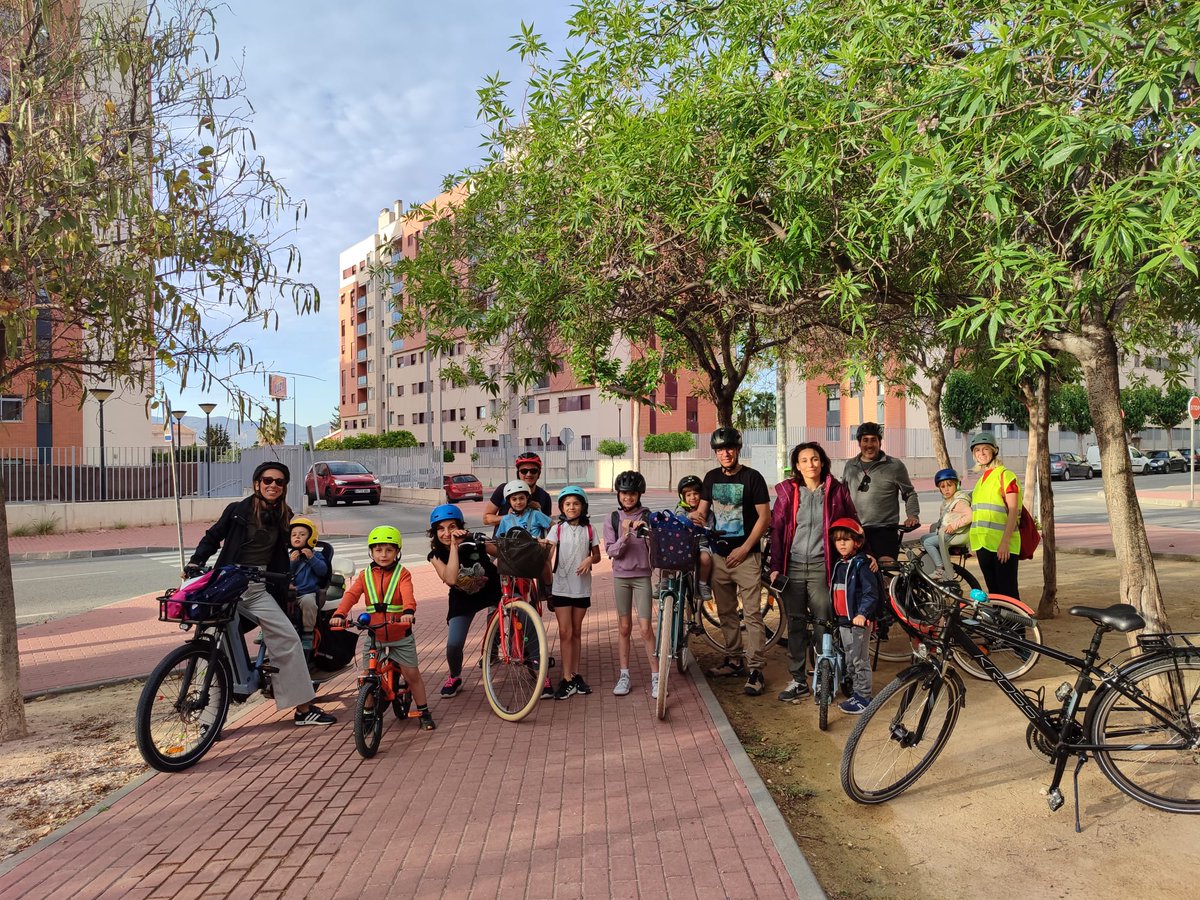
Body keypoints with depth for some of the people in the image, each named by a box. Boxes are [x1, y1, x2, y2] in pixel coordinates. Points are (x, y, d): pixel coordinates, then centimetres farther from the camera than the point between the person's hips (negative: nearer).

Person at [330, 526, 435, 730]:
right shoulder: (365, 576, 3)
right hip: (373, 636, 2)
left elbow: (407, 594, -23)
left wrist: (408, 611, -44)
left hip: (400, 636, -2)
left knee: (412, 674, 5)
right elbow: (351, 595, -13)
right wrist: (339, 614, -32)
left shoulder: (402, 574, -4)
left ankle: (424, 713, 20)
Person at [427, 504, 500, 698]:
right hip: (463, 600, 1)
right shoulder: (436, 555, -18)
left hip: (492, 591, -1)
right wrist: (453, 545, -39)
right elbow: (451, 579, -37)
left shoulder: (475, 542, -24)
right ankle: (454, 678, 20)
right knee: (453, 645, -15)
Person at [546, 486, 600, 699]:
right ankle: (567, 679, 4)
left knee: (576, 632, 12)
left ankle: (575, 675, 22)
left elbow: (597, 555, 9)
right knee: (565, 633, -2)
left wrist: (590, 559, -12)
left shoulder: (589, 529, 2)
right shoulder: (558, 529, -3)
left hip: (582, 587, 2)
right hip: (562, 586, -2)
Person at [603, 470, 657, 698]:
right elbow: (611, 552, -4)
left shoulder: (648, 517, -3)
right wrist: (624, 537, -21)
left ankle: (656, 677, 4)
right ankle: (624, 675, 19)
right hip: (621, 576, 2)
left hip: (642, 576, -2)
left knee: (645, 628, -5)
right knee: (624, 628, 9)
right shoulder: (612, 520, 1)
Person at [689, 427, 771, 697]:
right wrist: (694, 517, -13)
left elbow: (764, 517, -8)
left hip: (746, 556, -5)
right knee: (725, 612, 12)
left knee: (752, 614, -6)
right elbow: (702, 512, 12)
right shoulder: (711, 477, 10)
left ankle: (756, 669, -2)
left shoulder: (752, 477, -6)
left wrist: (744, 549, -13)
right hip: (719, 554, 5)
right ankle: (734, 660, 25)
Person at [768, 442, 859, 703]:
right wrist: (775, 566, 0)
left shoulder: (836, 491, 2)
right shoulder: (787, 492, 4)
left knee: (824, 623, 2)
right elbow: (777, 529, 5)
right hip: (793, 566, 1)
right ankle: (798, 680, 16)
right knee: (795, 625, 6)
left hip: (821, 566, -1)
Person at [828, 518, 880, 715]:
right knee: (849, 661, 16)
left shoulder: (861, 565, -12)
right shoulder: (838, 565, 12)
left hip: (859, 621, -8)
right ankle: (857, 693, 29)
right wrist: (834, 614, 14)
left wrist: (862, 613, -29)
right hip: (843, 620, 8)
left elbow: (871, 593, -19)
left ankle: (864, 698, 9)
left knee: (860, 661, 0)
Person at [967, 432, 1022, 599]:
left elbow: (1013, 511, -12)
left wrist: (1005, 541, -20)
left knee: (1008, 593, -6)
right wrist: (974, 542, 18)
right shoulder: (981, 479, 17)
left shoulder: (1005, 475, -6)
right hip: (983, 544, 7)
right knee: (993, 592, 12)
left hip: (1002, 546, -7)